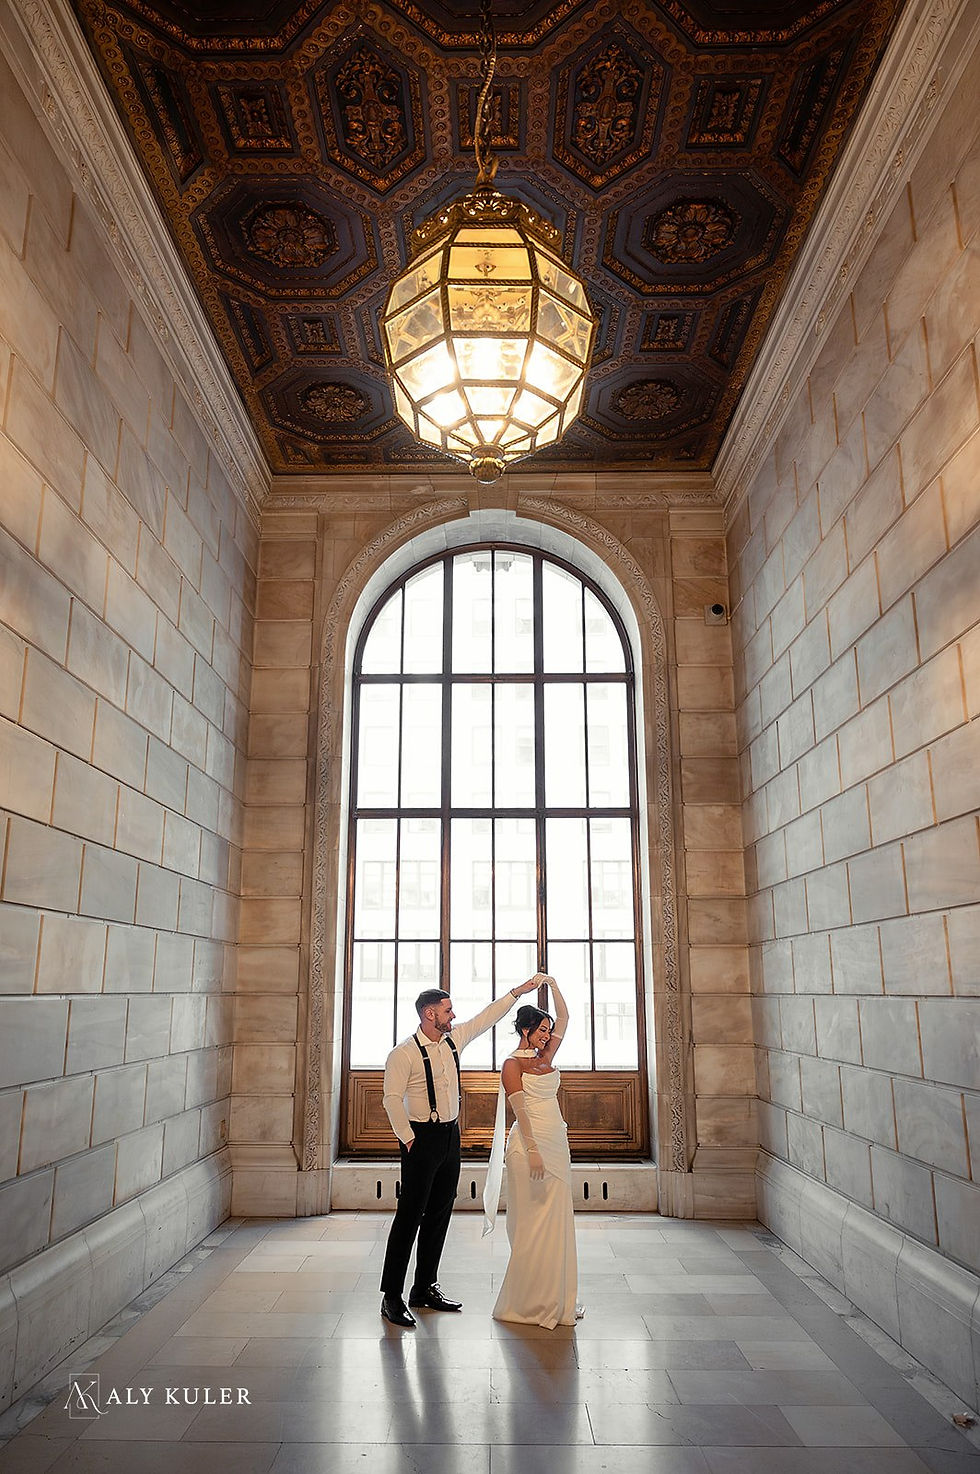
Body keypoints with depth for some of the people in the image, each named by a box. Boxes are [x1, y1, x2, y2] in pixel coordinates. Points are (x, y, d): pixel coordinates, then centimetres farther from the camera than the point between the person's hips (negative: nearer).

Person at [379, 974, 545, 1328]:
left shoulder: (454, 1040, 5)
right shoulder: (404, 1054, -15)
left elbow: (486, 1018, 13)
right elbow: (392, 1099, -15)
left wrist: (518, 991, 13)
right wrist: (408, 1139, -13)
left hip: (450, 1136, 7)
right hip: (422, 1139, -7)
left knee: (440, 1213, 12)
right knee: (410, 1215, -4)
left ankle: (425, 1288, 24)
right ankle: (391, 1296, 4)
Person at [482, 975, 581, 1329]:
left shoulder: (545, 1056, 13)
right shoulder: (512, 1064, -7)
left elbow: (564, 1019, 18)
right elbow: (520, 1110, -15)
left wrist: (553, 985, 13)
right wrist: (533, 1150, -22)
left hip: (556, 1144, 8)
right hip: (530, 1144, -8)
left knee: (556, 1221, 9)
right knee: (533, 1223, -3)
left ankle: (556, 1298, 16)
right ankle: (529, 1302, 6)